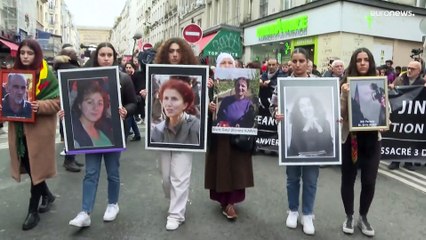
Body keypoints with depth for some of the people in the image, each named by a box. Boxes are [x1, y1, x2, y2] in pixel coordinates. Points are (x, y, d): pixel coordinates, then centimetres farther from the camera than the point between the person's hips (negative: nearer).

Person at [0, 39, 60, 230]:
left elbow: (57, 101, -11)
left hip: (39, 129, -6)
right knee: (28, 166, 14)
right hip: (19, 129, 6)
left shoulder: (46, 74, -8)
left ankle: (33, 211, 14)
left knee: (36, 166, 2)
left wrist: (39, 106, -29)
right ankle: (47, 195, 37)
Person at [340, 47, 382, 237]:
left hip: (372, 138, 2)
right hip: (350, 137, -2)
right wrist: (344, 94, -23)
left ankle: (363, 217, 29)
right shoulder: (346, 84, -5)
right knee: (348, 179, 9)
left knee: (369, 181, 8)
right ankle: (349, 217, 28)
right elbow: (340, 113, -9)